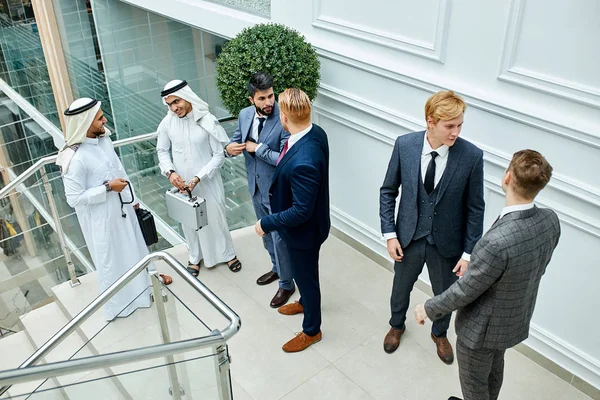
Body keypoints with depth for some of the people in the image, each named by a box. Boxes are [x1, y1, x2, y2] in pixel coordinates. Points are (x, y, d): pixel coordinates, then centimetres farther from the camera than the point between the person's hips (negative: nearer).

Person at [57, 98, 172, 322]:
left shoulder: (104, 139, -4)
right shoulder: (75, 158, -28)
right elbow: (74, 198, -23)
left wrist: (133, 199, 15)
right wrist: (107, 187, -24)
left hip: (122, 207, 7)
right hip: (101, 218, -7)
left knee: (135, 245, 25)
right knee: (112, 258, 12)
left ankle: (149, 277, 50)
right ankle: (118, 303, 34)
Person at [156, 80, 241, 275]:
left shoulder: (207, 121, -18)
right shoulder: (167, 123, -10)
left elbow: (219, 154, -14)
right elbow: (162, 151, 5)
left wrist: (198, 178, -21)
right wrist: (170, 171, -14)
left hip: (208, 182, -2)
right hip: (182, 184, 3)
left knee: (216, 218, 14)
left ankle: (227, 253, 38)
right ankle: (196, 257, 41)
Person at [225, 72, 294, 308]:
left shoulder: (284, 120, -23)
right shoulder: (245, 115, -3)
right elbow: (236, 140, 9)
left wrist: (258, 148, -24)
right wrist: (229, 148, -14)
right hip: (256, 187, 7)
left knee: (279, 238, 4)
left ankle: (286, 284, 24)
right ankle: (277, 268, 47)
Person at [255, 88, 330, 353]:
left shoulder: (302, 162, -41)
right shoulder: (316, 132, -12)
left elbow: (301, 211, -32)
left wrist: (266, 223, -21)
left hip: (304, 230, -8)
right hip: (305, 222, 8)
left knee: (305, 275, 15)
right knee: (304, 272, 32)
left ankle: (312, 330, 39)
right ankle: (305, 302, 60)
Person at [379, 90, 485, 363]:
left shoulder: (472, 156, -20)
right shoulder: (404, 145, -16)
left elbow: (475, 208, -10)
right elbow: (388, 191, -5)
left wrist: (469, 252, -10)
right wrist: (389, 234, -8)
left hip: (446, 243, -1)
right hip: (408, 237, 1)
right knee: (401, 288, 24)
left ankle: (439, 334, 53)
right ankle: (397, 325, 55)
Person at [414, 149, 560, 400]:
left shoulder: (497, 241, -41)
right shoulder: (550, 221, -16)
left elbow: (465, 291, -26)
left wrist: (429, 309, -8)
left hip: (483, 327, -7)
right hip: (516, 319, 7)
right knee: (494, 368, 33)